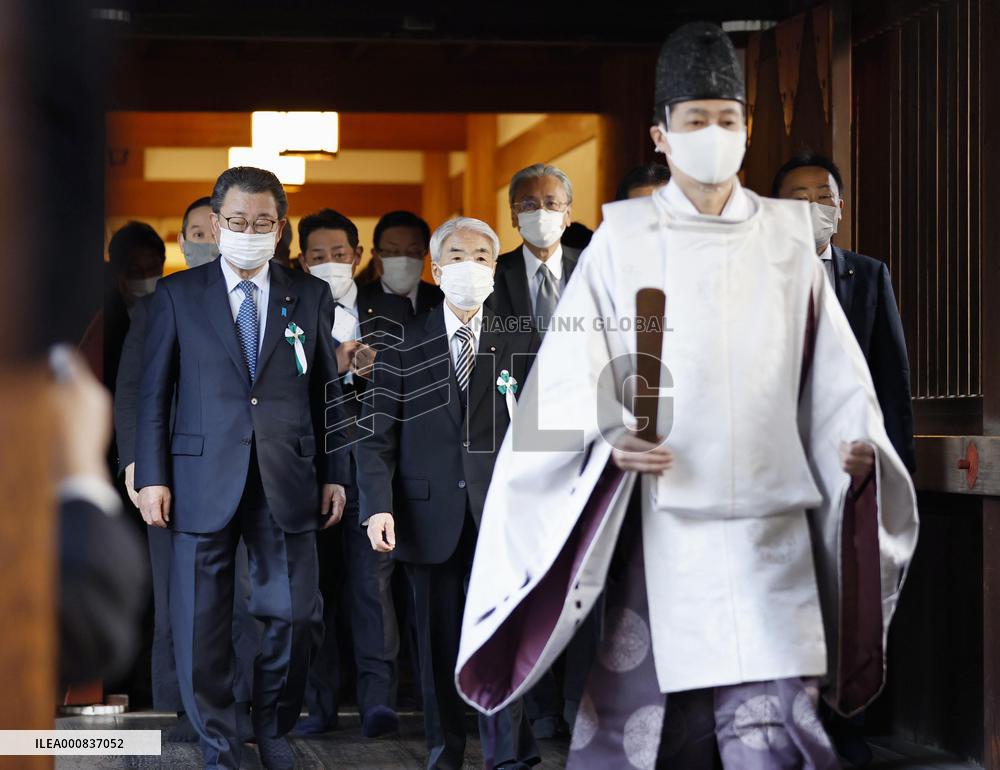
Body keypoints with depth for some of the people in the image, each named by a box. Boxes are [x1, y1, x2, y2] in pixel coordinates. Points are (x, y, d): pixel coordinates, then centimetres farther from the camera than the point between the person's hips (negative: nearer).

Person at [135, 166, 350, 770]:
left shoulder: (311, 297, 9)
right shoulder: (178, 294, 5)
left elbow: (327, 394, 11)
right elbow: (154, 393, 5)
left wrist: (335, 474, 7)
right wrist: (153, 477, -1)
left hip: (288, 487, 1)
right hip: (204, 483, -1)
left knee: (297, 618, 1)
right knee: (202, 628, 2)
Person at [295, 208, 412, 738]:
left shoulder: (393, 311, 12)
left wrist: (373, 366, -9)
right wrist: (333, 365, -13)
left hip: (371, 463, -1)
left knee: (372, 575, -9)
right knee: (315, 581, 4)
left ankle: (377, 698, -9)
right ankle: (319, 701, 11)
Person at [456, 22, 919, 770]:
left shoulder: (787, 237, 9)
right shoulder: (624, 238, 3)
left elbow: (832, 369, 6)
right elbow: (577, 368, -1)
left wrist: (857, 440, -11)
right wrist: (610, 441, -19)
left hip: (770, 523, 1)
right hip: (663, 520, -1)